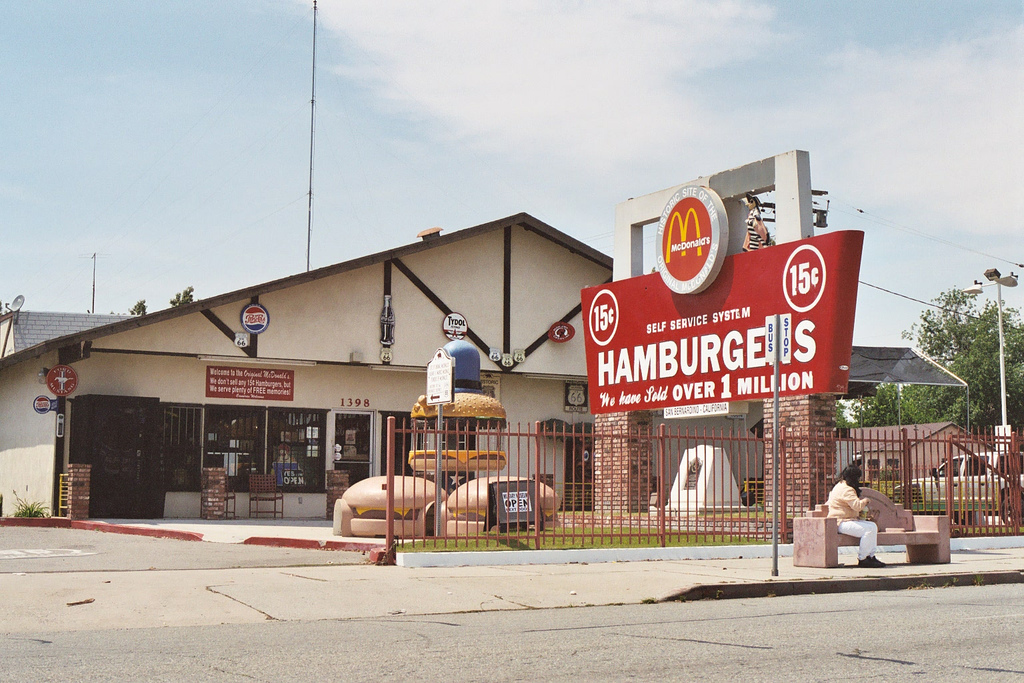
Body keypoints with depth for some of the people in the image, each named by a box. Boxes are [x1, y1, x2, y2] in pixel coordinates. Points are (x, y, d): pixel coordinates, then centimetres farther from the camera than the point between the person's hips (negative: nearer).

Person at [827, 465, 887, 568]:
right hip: (841, 523, -12)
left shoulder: (841, 486, 20)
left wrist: (862, 502, 17)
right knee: (869, 529, -24)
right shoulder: (846, 489, -16)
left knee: (873, 526, 7)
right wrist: (865, 501, -4)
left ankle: (870, 556, 4)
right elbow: (857, 506, -25)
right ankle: (862, 559, -16)